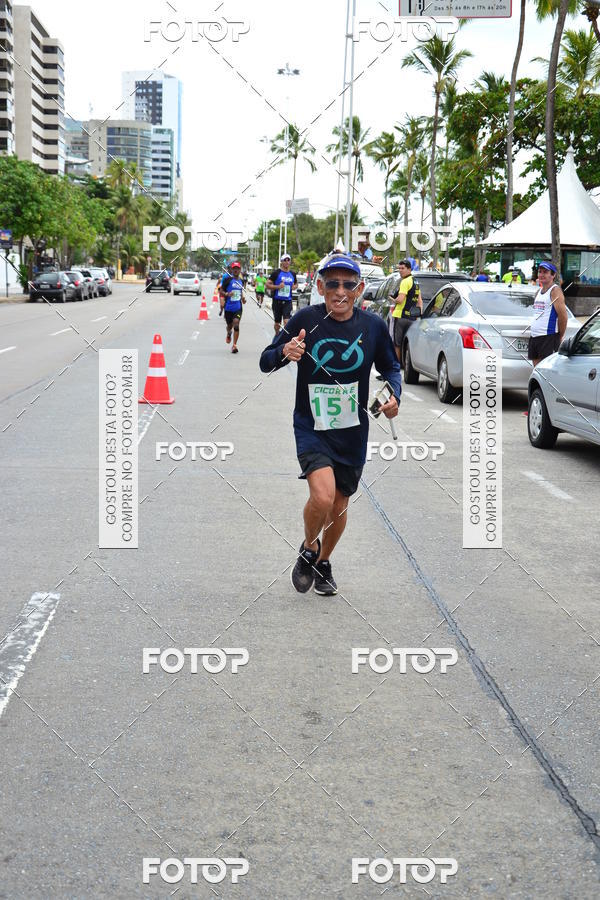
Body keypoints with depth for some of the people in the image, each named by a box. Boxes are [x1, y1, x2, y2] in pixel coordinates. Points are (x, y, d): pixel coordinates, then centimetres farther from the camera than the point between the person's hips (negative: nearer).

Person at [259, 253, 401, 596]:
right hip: (311, 427, -3)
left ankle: (324, 562, 44)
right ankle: (309, 548, 10)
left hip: (353, 433, 3)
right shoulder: (306, 319, -11)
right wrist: (284, 353, -27)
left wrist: (394, 396, -8)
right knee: (322, 496, -23)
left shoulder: (373, 326, -5)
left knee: (339, 505, 15)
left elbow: (391, 367, 12)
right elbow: (265, 362, -5)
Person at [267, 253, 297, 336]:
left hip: (288, 302, 1)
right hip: (277, 301, -1)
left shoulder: (292, 274, 9)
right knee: (277, 323, 10)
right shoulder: (276, 273, -3)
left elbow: (296, 283, 28)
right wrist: (278, 286, -19)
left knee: (287, 321, -17)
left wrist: (294, 286, 4)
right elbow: (267, 285, -5)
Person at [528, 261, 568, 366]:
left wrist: (560, 336, -8)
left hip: (548, 337, -8)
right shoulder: (539, 291, 17)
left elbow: (563, 316, -14)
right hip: (534, 336, 8)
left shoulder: (555, 290, -9)